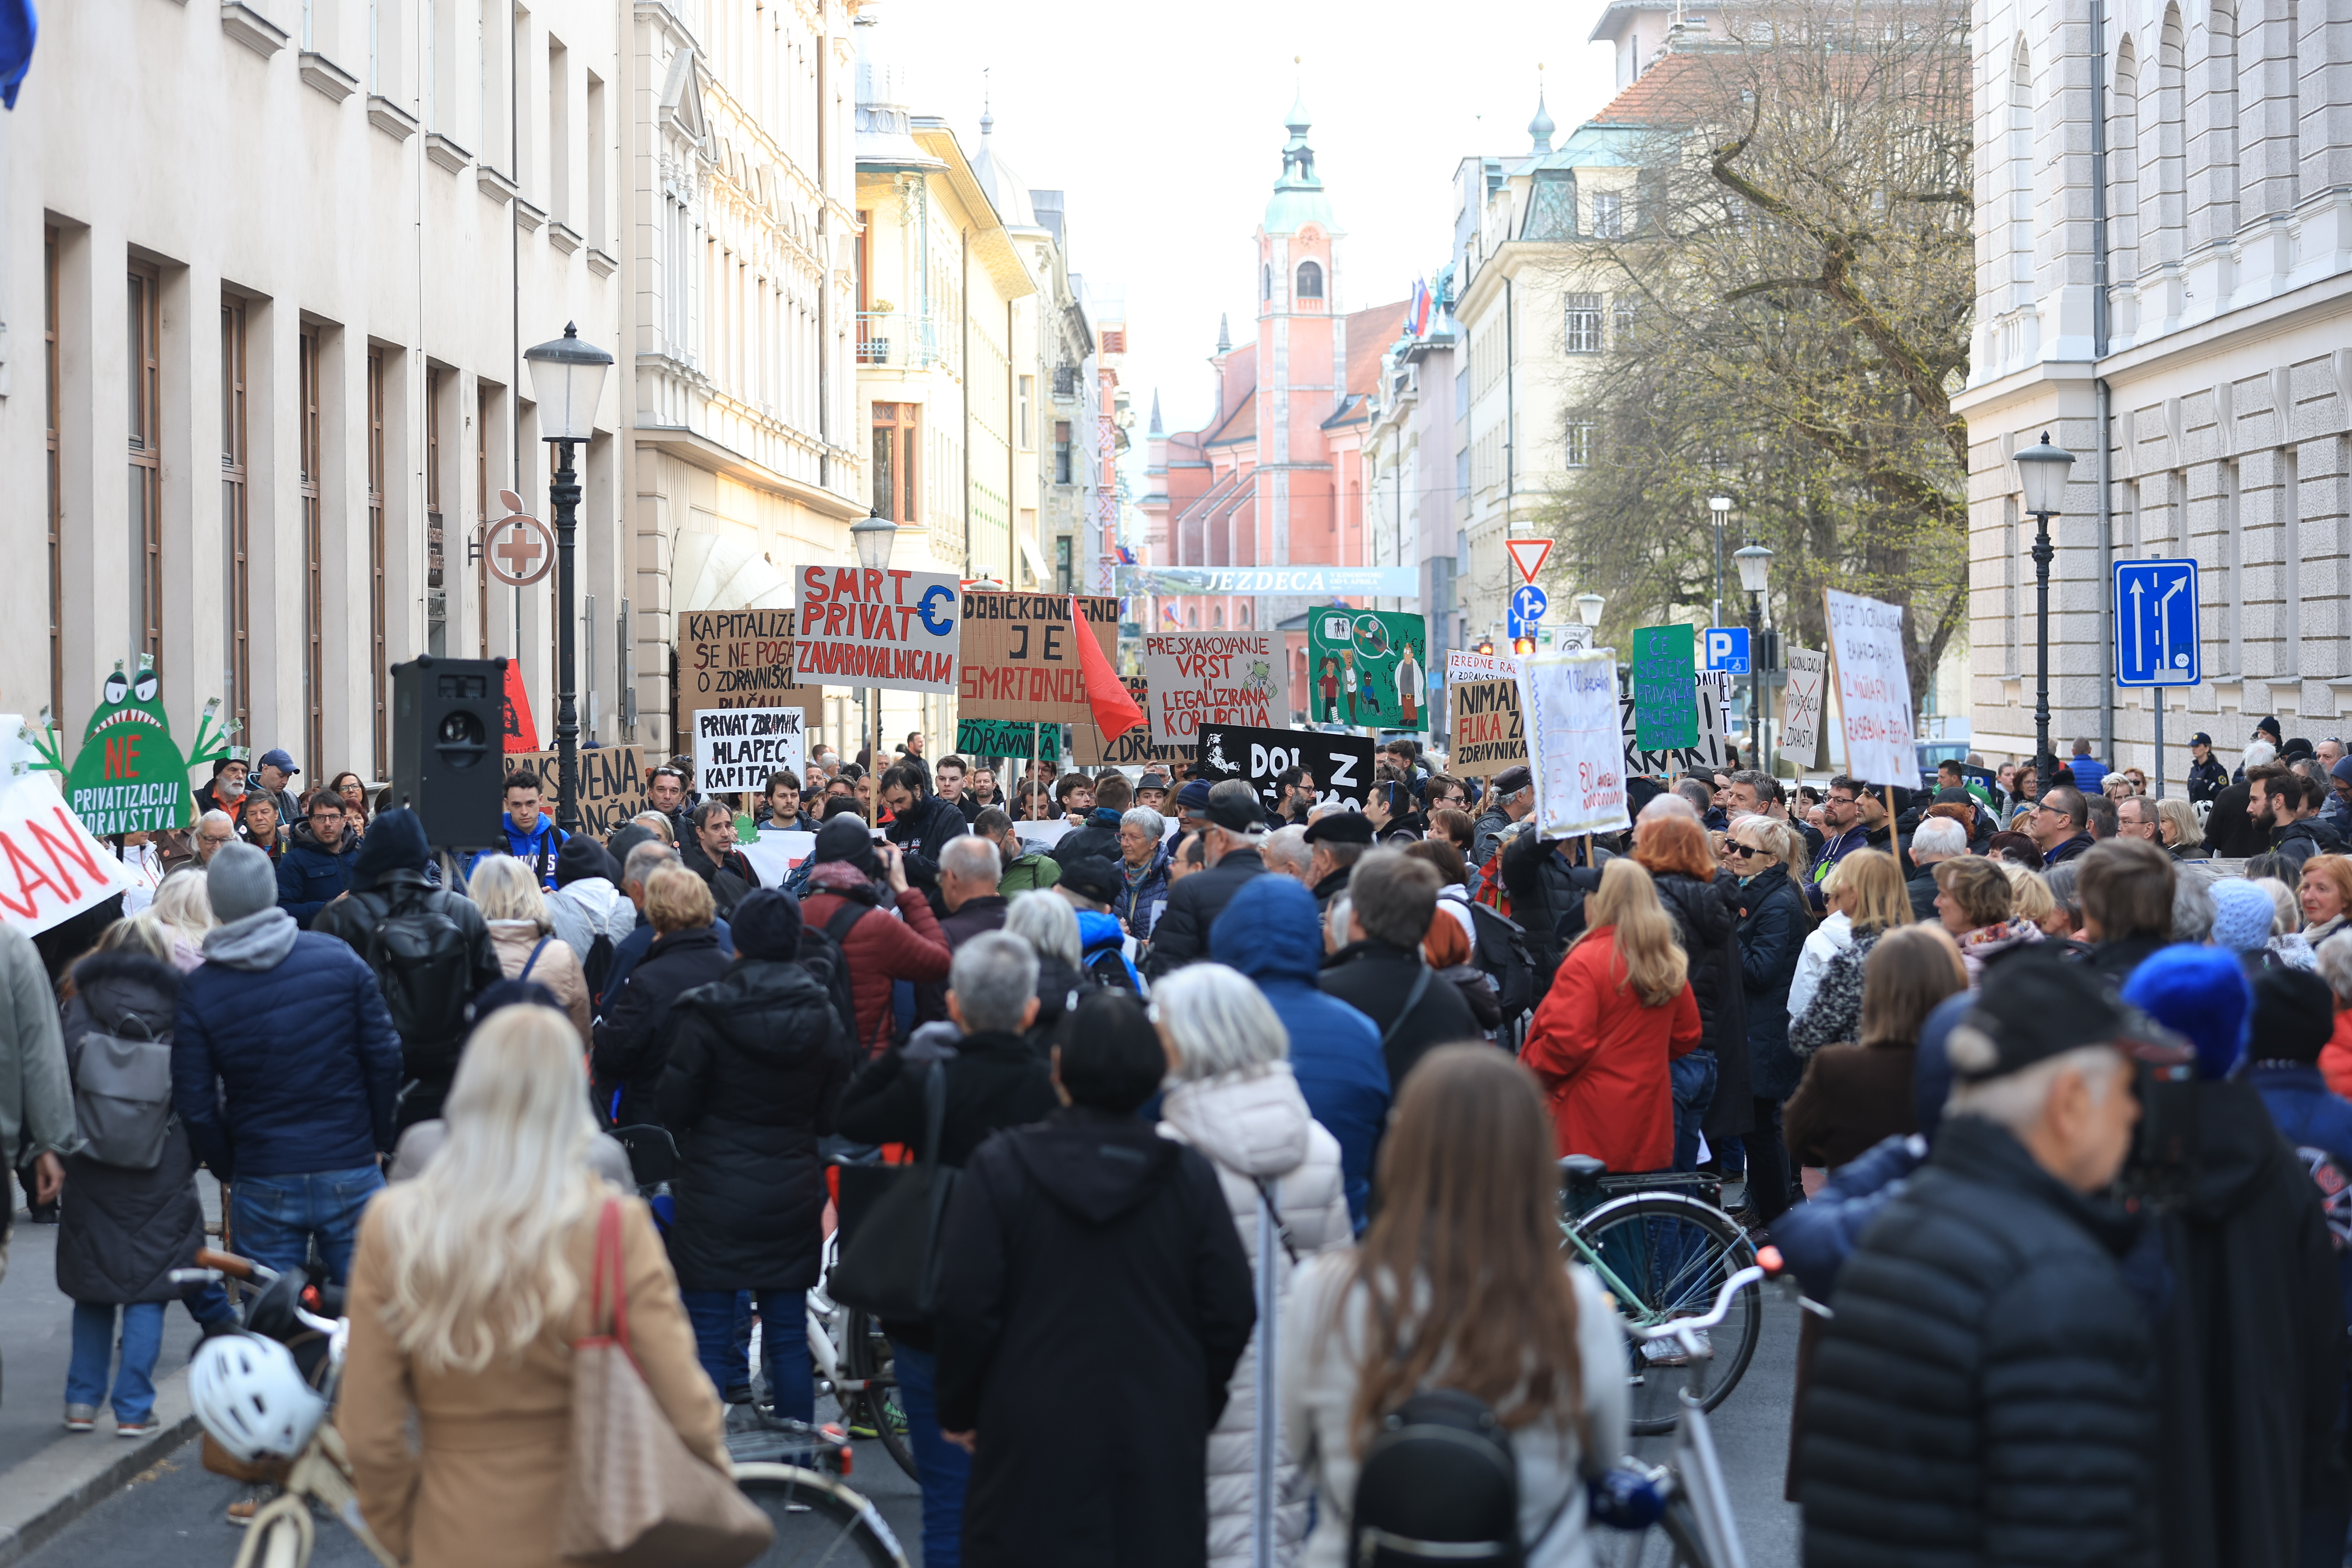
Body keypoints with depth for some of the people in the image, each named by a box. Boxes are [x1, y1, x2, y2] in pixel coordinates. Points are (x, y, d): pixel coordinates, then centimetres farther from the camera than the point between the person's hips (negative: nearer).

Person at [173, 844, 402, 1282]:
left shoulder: (197, 991, -5)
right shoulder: (339, 958, -4)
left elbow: (195, 1106, -4)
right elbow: (385, 1060, -2)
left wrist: (228, 1170, 11)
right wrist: (379, 1140, 11)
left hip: (263, 1186, 0)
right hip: (350, 1174, 0)